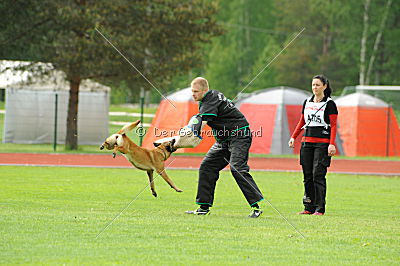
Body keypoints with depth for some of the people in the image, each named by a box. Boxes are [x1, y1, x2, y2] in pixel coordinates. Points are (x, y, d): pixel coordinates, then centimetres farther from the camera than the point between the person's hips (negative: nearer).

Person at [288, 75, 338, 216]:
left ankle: (319, 209, -8)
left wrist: (332, 144, -16)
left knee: (318, 175, -11)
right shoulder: (307, 102, 15)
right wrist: (293, 137, 10)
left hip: (322, 143, -6)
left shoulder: (329, 104, -2)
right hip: (307, 142, 6)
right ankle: (309, 208, 10)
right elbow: (302, 122, 21)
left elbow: (333, 126, -6)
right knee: (307, 176, 4)